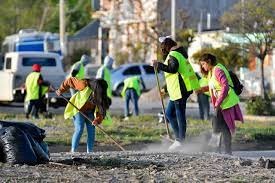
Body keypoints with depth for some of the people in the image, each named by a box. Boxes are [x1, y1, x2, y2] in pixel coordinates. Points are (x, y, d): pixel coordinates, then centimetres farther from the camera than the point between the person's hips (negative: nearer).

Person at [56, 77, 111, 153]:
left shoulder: (102, 95, -20)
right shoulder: (85, 85, -31)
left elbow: (102, 109, -19)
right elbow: (70, 81, -19)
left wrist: (97, 120, -35)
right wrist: (61, 90, -10)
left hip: (90, 112, 4)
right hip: (78, 109, -4)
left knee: (91, 131, -4)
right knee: (79, 129, -16)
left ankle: (89, 152, 3)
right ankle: (72, 151, -13)